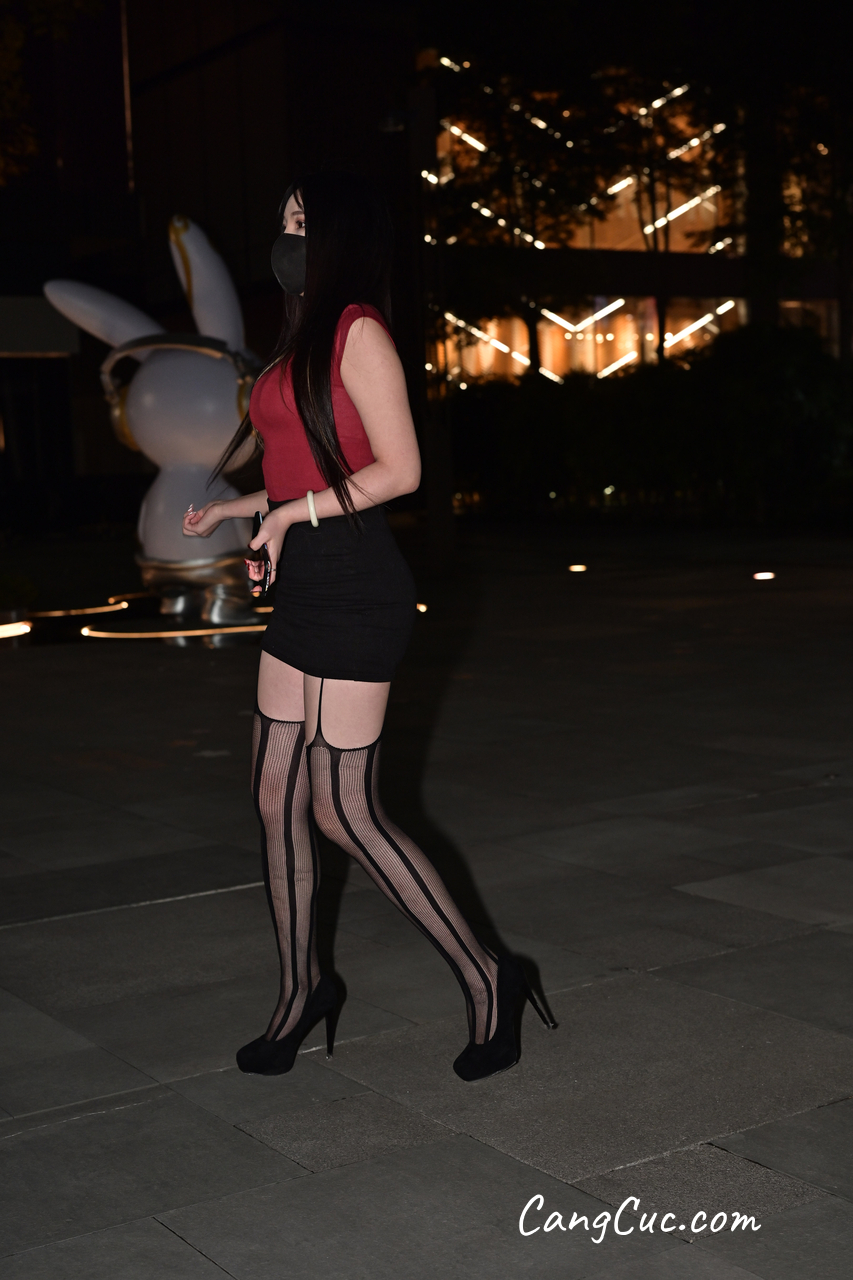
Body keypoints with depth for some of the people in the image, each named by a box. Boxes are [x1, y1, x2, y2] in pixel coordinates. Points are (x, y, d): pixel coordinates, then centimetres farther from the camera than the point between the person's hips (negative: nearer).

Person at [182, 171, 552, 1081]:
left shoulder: (358, 330, -10)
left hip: (355, 590, -10)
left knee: (344, 811, -5)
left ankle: (484, 979, 8)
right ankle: (300, 993, 24)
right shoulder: (303, 339, 18)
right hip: (306, 588, 10)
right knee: (275, 797, 10)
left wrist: (291, 515, -14)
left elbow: (401, 469, -16)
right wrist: (232, 510, 17)